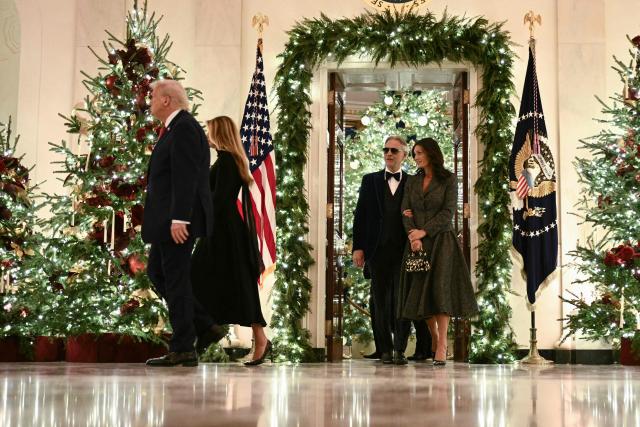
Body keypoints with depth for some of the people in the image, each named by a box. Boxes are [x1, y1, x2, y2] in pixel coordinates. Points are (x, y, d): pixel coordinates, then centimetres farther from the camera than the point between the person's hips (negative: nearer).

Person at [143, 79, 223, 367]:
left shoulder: (184, 128, -13)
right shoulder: (176, 128, 20)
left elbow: (186, 177, -21)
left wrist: (179, 219, -26)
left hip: (179, 219, -11)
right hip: (170, 220, 11)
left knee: (175, 279, -6)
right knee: (157, 272, 14)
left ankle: (183, 349, 1)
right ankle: (204, 327, 16)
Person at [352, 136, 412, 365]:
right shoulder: (370, 180, 10)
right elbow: (360, 215, 7)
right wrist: (358, 247, 0)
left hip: (404, 251, -1)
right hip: (377, 251, 1)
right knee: (380, 301, 5)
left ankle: (400, 349, 3)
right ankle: (385, 349, 12)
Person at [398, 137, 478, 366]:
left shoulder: (449, 180, 0)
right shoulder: (412, 181, 12)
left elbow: (448, 212, -8)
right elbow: (406, 211, 4)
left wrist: (424, 231, -15)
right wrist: (413, 237, -12)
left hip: (440, 241, -4)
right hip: (417, 242, 4)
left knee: (439, 288, -14)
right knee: (420, 292, 2)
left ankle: (442, 346, -13)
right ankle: (435, 341, 14)